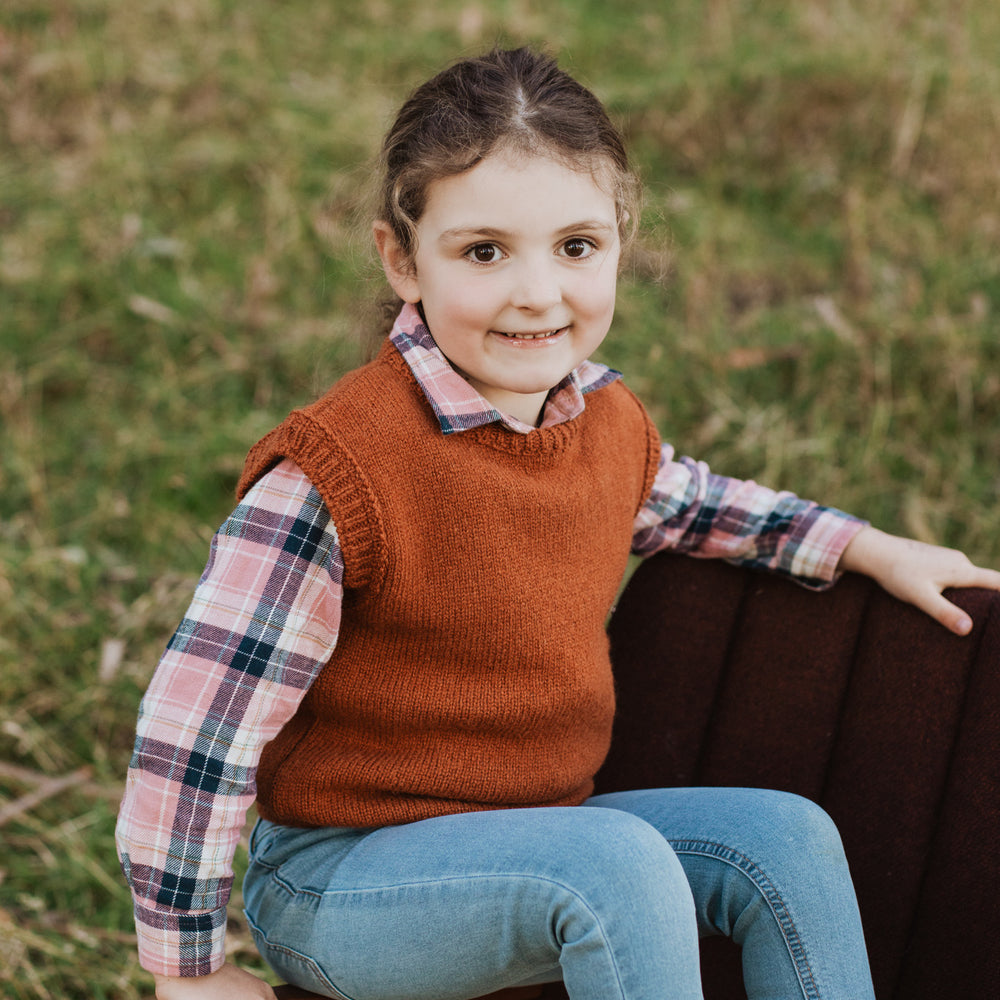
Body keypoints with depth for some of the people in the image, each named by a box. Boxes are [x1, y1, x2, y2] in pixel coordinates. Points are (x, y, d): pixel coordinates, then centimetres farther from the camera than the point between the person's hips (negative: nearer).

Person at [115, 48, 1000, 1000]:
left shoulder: (607, 417, 1)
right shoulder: (336, 472, -25)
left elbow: (684, 503, 27)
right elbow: (193, 727, -21)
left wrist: (868, 548, 21)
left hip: (535, 833, 8)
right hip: (335, 877, -7)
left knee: (786, 838, -5)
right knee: (617, 862, -31)